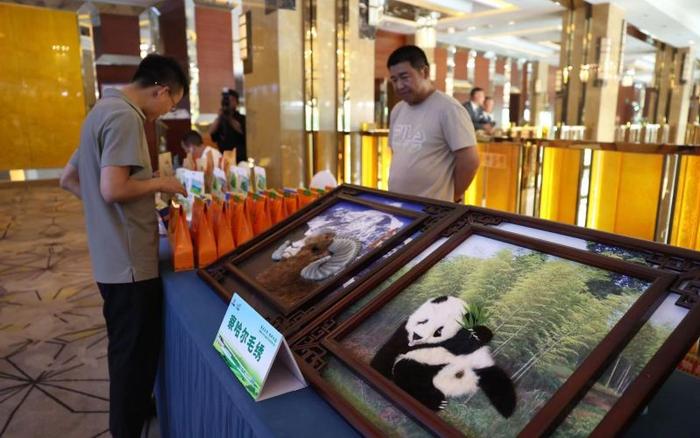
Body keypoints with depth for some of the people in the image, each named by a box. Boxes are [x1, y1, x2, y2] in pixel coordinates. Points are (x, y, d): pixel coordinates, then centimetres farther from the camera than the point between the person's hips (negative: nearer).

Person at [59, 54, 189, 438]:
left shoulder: (102, 111, 14)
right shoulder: (124, 117, -17)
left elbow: (69, 179, 19)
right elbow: (113, 189, -26)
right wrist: (160, 183, -10)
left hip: (112, 258, 10)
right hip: (130, 261, -10)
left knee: (128, 348, 24)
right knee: (134, 353, 4)